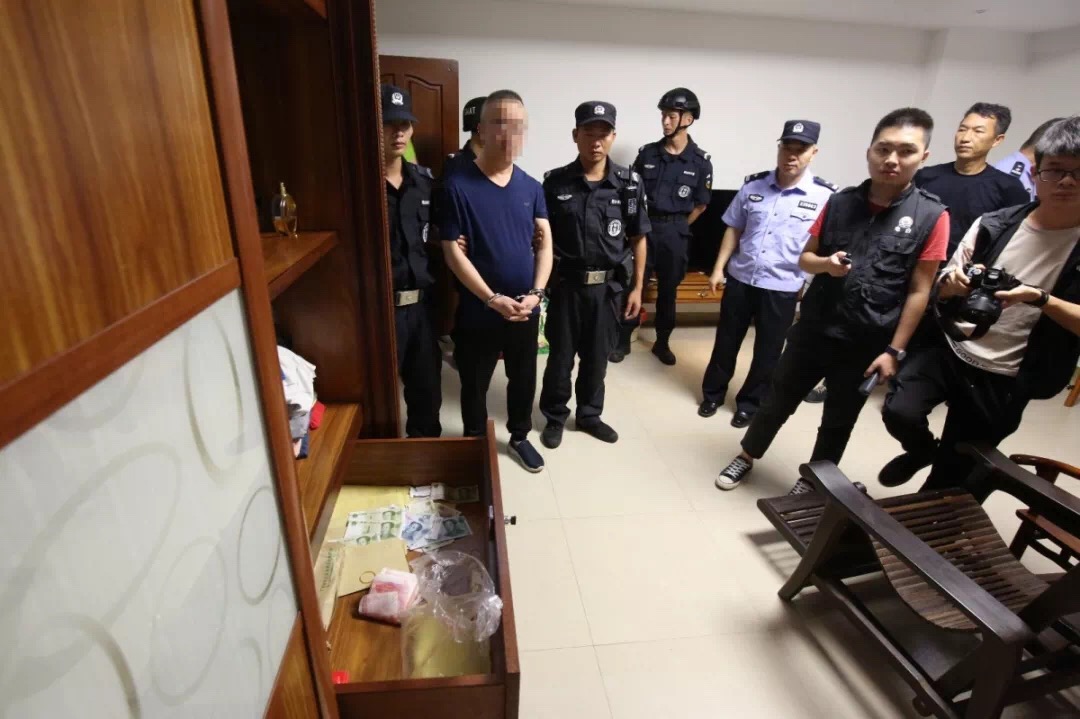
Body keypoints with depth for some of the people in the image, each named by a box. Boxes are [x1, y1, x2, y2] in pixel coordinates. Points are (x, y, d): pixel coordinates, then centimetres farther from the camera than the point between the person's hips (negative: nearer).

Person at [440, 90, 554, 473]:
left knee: (524, 378, 18)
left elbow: (545, 241, 3)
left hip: (526, 308, 4)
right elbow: (452, 252, -13)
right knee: (475, 383, 13)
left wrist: (536, 292, -11)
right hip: (478, 311, -4)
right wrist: (493, 299, -18)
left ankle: (519, 437, 42)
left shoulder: (531, 187, 2)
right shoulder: (458, 185, -11)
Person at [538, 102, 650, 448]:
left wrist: (637, 287, 2)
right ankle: (555, 417, 28)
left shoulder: (629, 183, -2)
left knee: (597, 356, 13)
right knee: (560, 355, 9)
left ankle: (589, 414, 33)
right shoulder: (555, 182, -5)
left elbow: (638, 239, 3)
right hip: (566, 283, -1)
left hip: (609, 286, 1)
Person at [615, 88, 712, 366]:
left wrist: (677, 227, 3)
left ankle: (662, 343, 24)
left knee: (668, 290, 9)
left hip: (675, 233, 0)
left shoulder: (700, 161, -2)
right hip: (644, 226, 1)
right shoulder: (647, 153, 1)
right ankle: (623, 341, 15)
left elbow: (700, 205, 5)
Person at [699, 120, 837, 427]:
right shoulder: (754, 184, 1)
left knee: (768, 351, 11)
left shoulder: (826, 196, -7)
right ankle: (712, 393, 32)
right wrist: (719, 268, 5)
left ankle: (750, 403, 30)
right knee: (726, 341, 14)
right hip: (739, 278, 2)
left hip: (782, 288, -2)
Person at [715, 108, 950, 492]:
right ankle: (746, 458, 36)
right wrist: (826, 264, -16)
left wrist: (895, 350, -8)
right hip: (812, 330, 2)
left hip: (866, 345, -1)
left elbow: (918, 292, -6)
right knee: (777, 401, 14)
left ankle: (813, 481, 38)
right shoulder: (840, 202, -2)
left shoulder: (931, 216, -8)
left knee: (838, 421, 16)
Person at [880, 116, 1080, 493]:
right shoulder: (994, 225, -1)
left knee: (952, 475, 8)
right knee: (899, 412, -22)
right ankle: (923, 450, 14)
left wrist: (1039, 299, -27)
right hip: (949, 349, 2)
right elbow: (943, 289, 5)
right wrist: (955, 283, -17)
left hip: (1005, 380, -1)